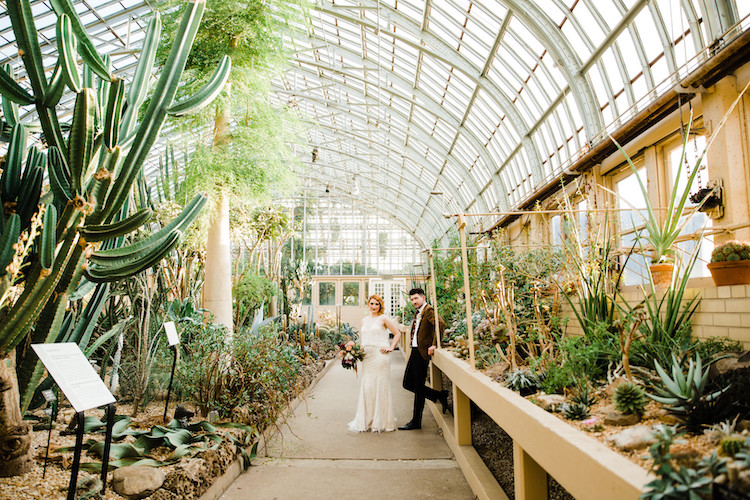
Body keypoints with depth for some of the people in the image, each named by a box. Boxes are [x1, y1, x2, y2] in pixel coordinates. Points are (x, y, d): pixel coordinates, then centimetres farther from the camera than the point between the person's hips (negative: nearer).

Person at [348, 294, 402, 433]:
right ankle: (366, 421, 16)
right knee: (366, 387, 5)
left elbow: (397, 333, 0)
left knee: (380, 387, 0)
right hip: (367, 357, 5)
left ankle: (381, 421, 10)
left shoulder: (383, 319, -1)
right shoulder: (364, 320, 15)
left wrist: (391, 348, -8)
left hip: (380, 356, -5)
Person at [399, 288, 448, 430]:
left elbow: (441, 325, -26)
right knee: (408, 384, 12)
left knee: (418, 388, -2)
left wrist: (434, 344, -26)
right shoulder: (417, 313, 18)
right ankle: (440, 395, 22)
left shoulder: (429, 310, -11)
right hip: (414, 351, 10)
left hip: (422, 352, -10)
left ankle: (416, 422, 8)